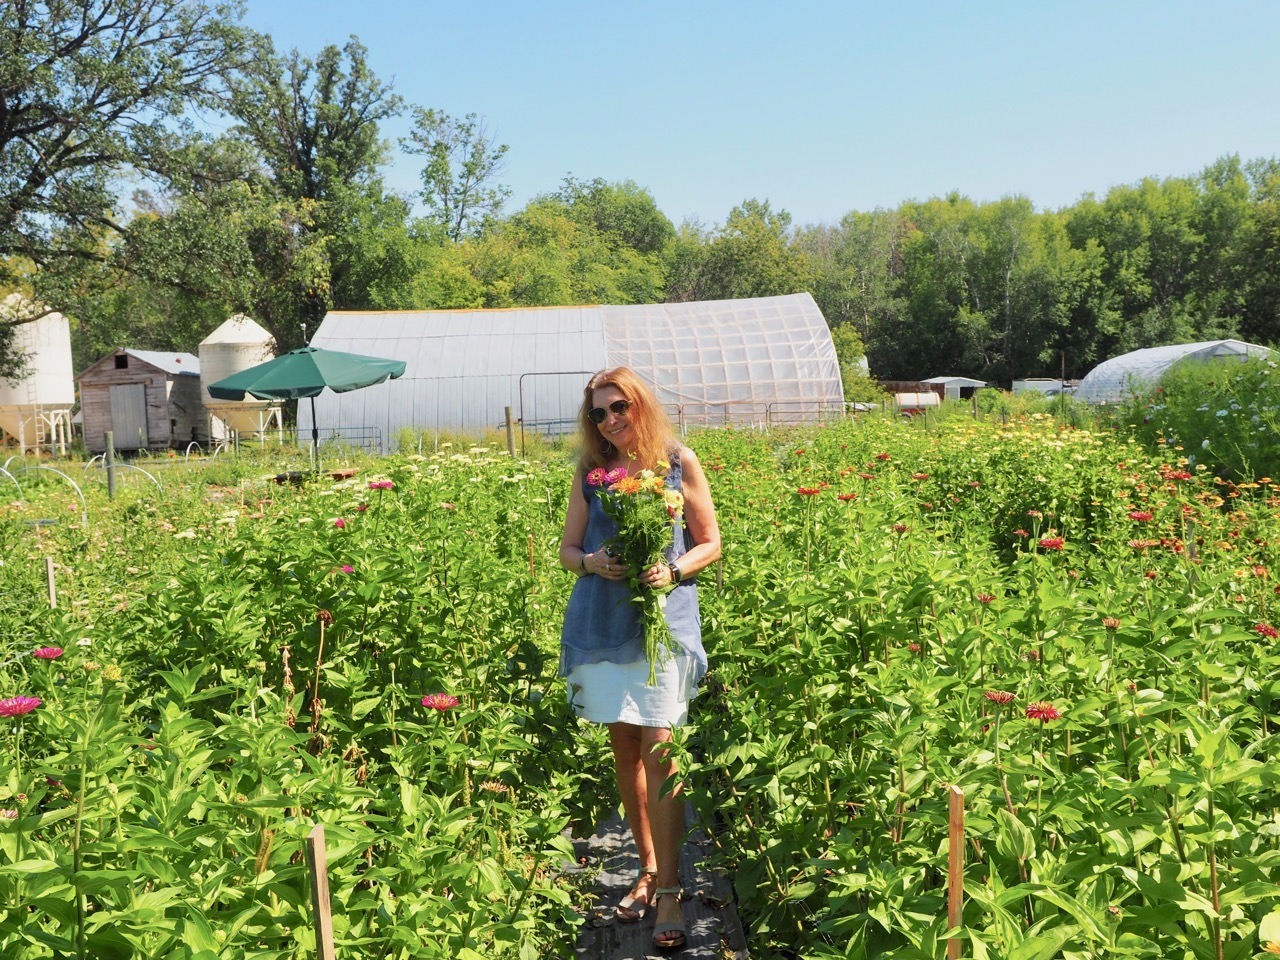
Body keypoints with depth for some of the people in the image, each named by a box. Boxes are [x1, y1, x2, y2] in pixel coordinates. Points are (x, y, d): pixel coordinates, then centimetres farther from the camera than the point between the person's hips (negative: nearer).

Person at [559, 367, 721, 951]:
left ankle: (669, 891, -1)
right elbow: (567, 549, 12)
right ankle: (647, 871, 24)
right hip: (601, 625, 3)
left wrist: (674, 570, -14)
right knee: (623, 749, 9)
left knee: (658, 751, -9)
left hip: (663, 621, -3)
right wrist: (591, 562, -10)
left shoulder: (680, 463, 2)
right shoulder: (590, 472, 9)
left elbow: (711, 543, 5)